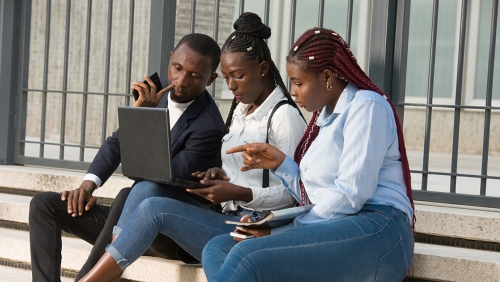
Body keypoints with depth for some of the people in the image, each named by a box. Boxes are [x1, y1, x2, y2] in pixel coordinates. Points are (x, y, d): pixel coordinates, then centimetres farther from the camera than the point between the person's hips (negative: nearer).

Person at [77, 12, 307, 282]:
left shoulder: (284, 116, -9)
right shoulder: (240, 110, 18)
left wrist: (240, 193, -23)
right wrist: (221, 176, 3)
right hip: (227, 217, 9)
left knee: (154, 208, -22)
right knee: (147, 189, -11)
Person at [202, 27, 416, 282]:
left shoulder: (366, 105, -3)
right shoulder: (327, 118, 25)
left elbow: (351, 195, -13)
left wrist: (283, 231, -10)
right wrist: (280, 163, 7)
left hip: (374, 230, -9)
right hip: (334, 232, 9)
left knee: (246, 258, -31)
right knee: (217, 248, -9)